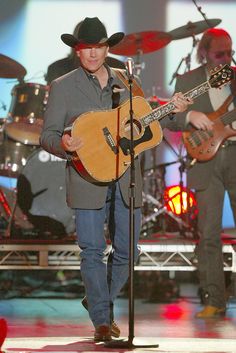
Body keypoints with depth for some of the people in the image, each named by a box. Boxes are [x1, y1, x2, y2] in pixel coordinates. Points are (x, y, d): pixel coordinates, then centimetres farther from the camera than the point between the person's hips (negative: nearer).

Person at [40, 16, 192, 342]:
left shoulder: (127, 84, 14)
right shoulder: (63, 87, 3)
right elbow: (47, 135, 0)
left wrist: (173, 111, 3)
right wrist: (63, 144, -21)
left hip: (126, 180, 4)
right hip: (88, 180, -4)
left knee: (127, 250, 6)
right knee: (92, 251, -6)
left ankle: (99, 302, 28)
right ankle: (102, 321, 2)